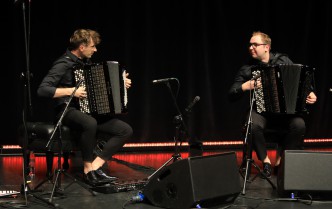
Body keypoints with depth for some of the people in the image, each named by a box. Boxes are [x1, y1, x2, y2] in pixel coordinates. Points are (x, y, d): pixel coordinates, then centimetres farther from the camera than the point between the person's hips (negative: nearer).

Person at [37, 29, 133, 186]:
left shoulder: (86, 62, 12)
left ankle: (96, 166, -16)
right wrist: (71, 91, -25)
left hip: (90, 112, 8)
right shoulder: (64, 64, -12)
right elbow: (42, 90, -22)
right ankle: (88, 169, -24)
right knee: (90, 123, -42)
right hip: (68, 111, -8)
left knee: (126, 130, -9)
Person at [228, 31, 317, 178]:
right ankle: (265, 160, -9)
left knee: (299, 125, -29)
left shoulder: (283, 60, 5)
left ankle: (281, 159, -7)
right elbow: (231, 95, 2)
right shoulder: (247, 69, 2)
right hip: (261, 110, -1)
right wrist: (245, 86, -16)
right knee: (254, 126, -35)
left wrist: (310, 94, -7)